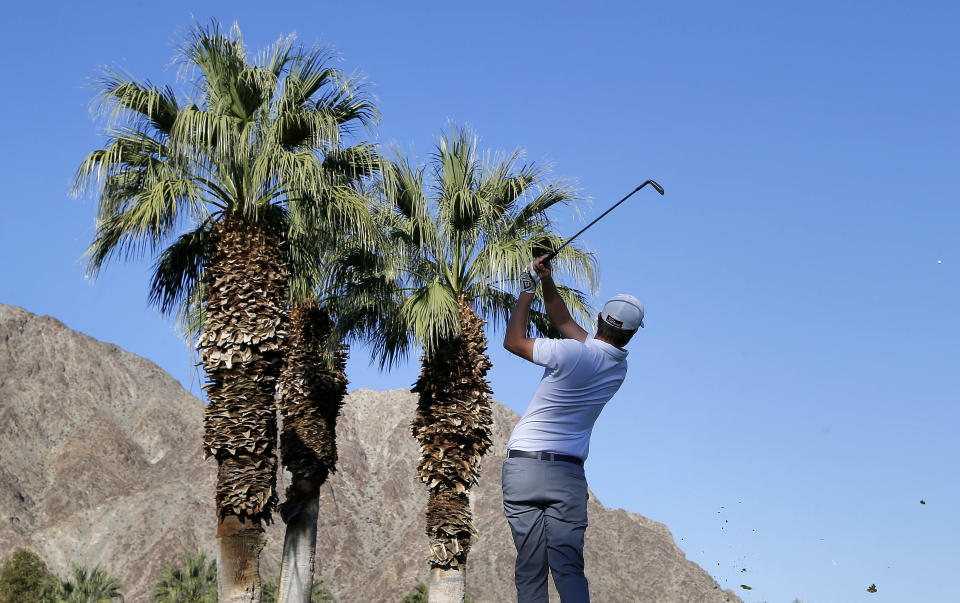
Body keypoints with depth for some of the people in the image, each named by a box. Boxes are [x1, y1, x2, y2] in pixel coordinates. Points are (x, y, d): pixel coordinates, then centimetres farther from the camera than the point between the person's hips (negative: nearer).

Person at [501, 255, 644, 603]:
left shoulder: (571, 354, -10)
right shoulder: (619, 367, 8)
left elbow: (513, 341, 5)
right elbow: (565, 322, 17)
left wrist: (528, 289, 12)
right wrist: (547, 282, 12)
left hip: (522, 466, -3)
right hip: (568, 473, 3)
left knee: (530, 573, -1)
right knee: (569, 570, -1)